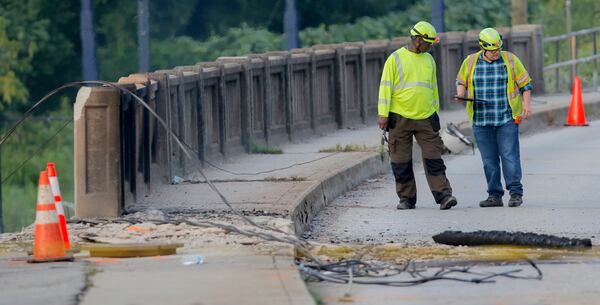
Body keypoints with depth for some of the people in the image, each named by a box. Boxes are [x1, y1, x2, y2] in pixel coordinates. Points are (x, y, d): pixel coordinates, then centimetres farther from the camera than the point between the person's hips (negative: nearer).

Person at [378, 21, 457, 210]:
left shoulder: (429, 60, 13)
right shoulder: (396, 59, -2)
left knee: (433, 158, -6)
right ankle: (406, 199, 9)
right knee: (401, 162, 1)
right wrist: (383, 114, -9)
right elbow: (386, 87, -4)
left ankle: (444, 195, -11)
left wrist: (435, 111, 20)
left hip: (426, 118, 3)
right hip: (400, 118, -3)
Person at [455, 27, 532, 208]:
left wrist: (526, 105, -3)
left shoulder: (510, 60, 2)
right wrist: (460, 92, -2)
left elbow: (525, 84, 8)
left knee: (509, 156, -9)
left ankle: (515, 193, -6)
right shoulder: (470, 62, 6)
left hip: (507, 119, -2)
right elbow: (461, 81, 19)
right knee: (489, 159, 3)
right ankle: (494, 195, 8)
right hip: (481, 120, 2)